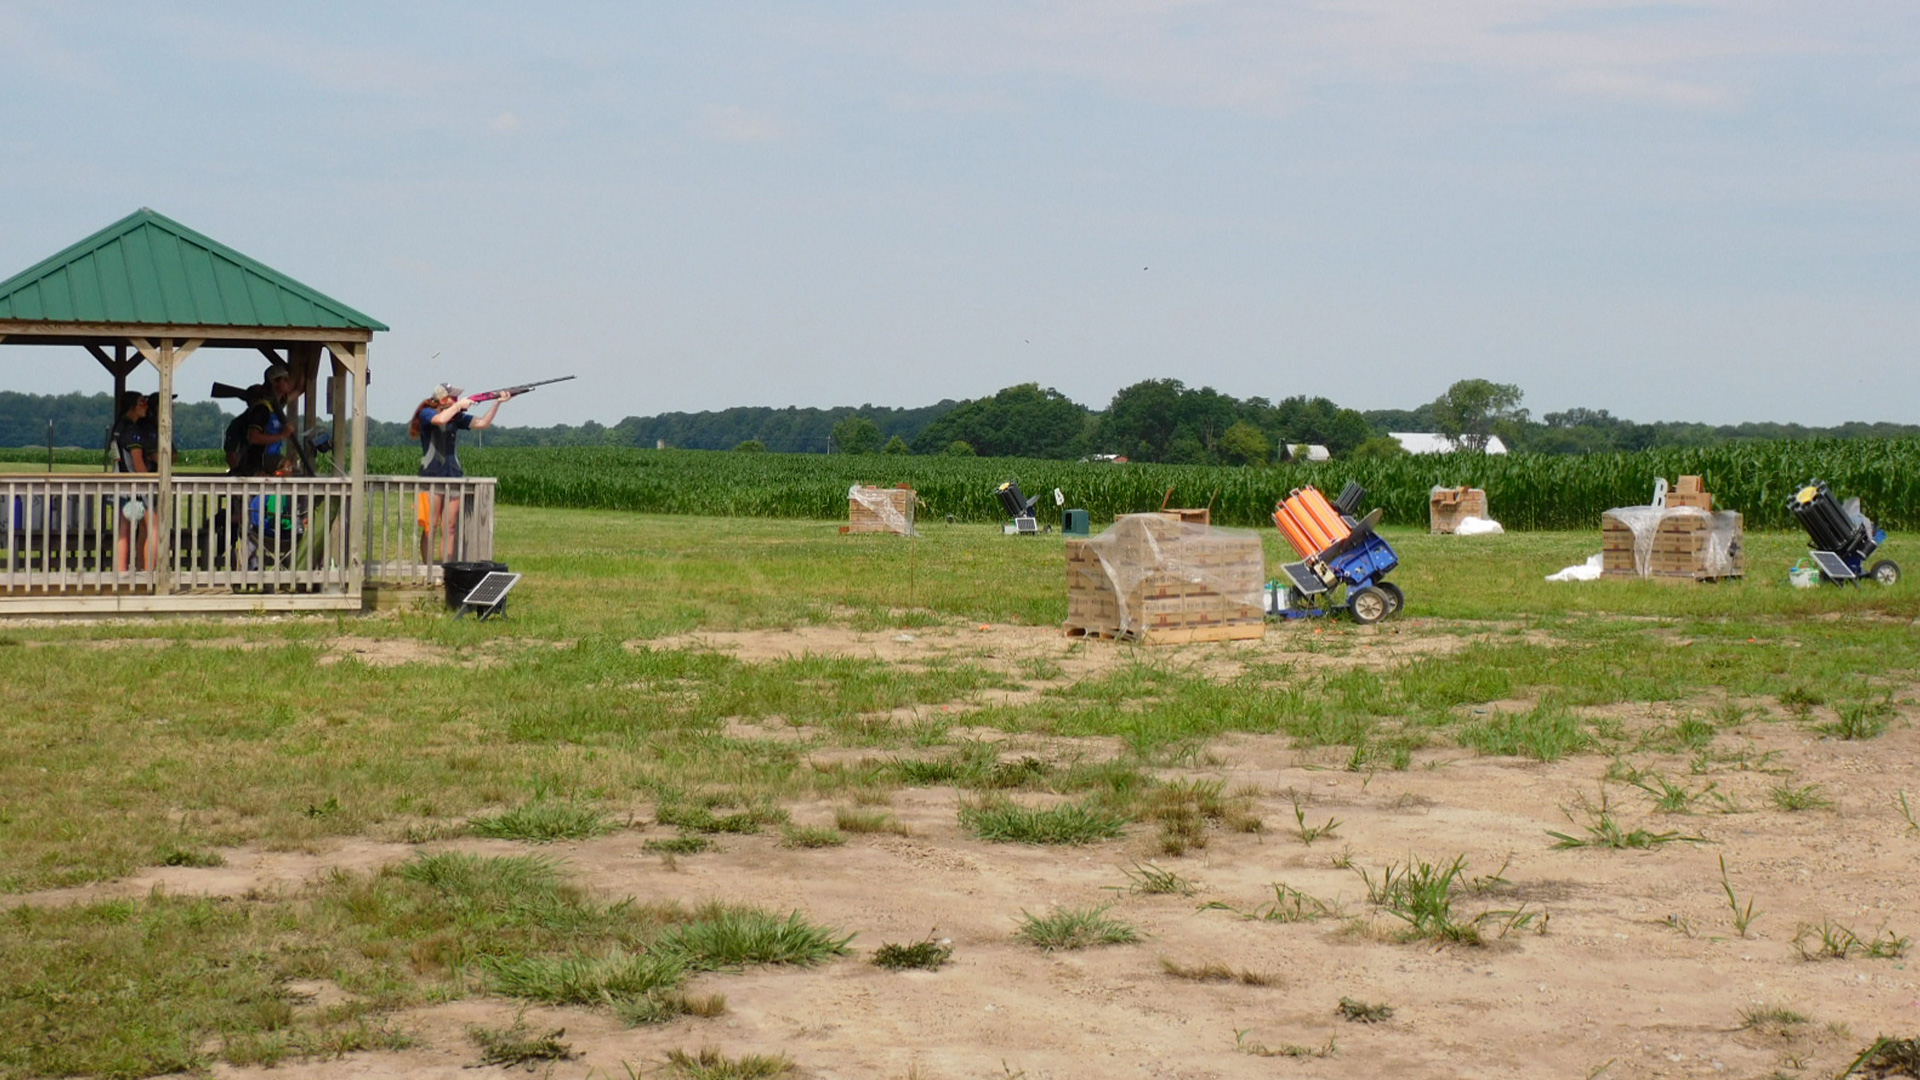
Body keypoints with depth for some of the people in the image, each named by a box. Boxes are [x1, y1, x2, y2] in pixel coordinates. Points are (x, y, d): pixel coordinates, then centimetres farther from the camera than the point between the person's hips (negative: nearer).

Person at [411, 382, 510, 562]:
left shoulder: (457, 417, 12)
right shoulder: (427, 414, -3)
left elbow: (482, 423, 9)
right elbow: (440, 419, -25)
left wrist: (497, 403, -1)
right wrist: (459, 405, -11)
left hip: (453, 475, 5)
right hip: (432, 476, -5)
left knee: (450, 527, 3)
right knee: (430, 527, -6)